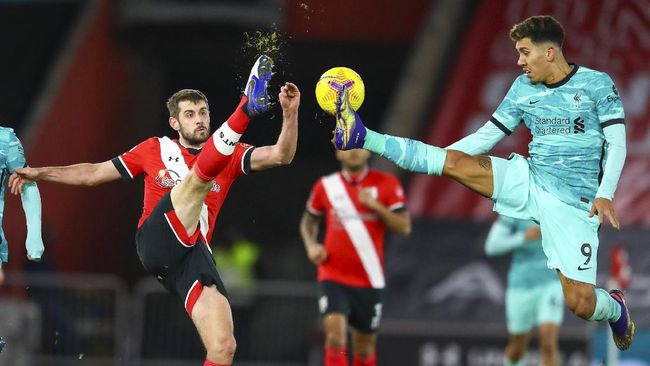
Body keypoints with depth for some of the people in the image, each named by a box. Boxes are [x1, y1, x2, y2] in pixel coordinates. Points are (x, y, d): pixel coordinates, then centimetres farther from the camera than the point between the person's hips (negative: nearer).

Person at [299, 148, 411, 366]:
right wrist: (311, 245, -1)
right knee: (335, 335, -22)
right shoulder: (326, 186, 4)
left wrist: (375, 205, -17)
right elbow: (308, 222, 19)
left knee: (365, 348, 11)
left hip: (369, 282, 1)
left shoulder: (386, 184, 0)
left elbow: (404, 227, -5)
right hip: (333, 278, -1)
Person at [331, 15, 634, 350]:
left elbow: (616, 144, -7)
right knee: (454, 162, -18)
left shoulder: (597, 84, -4)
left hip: (573, 202, -4)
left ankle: (615, 309, 25)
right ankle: (360, 138, -22)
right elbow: (487, 136, 14)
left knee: (580, 304, -12)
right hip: (528, 180, 4)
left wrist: (604, 195, -22)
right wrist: (432, 157, 6)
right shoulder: (523, 88, 9)